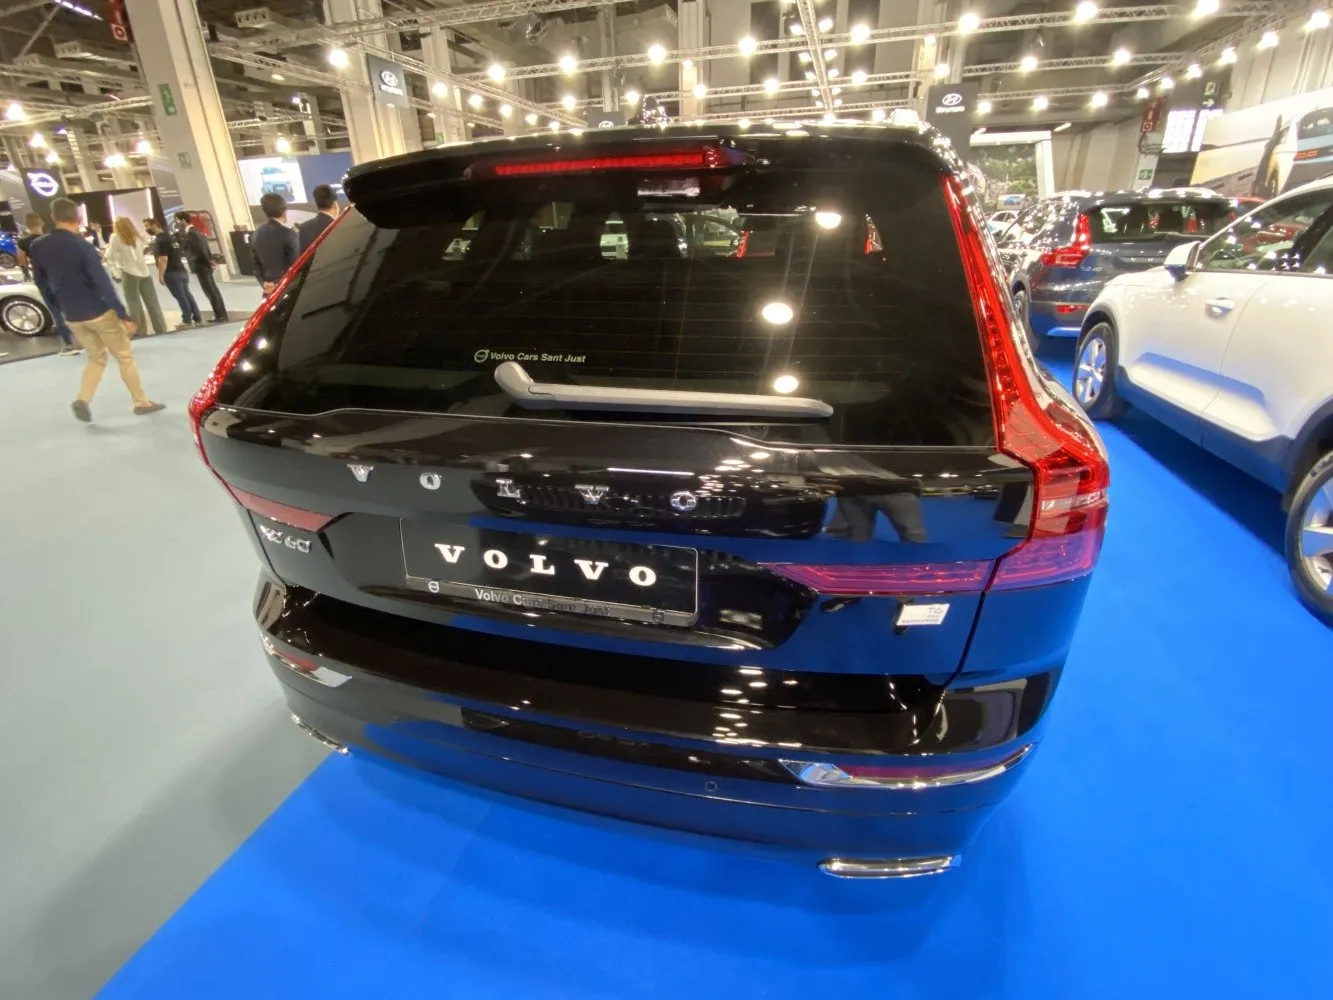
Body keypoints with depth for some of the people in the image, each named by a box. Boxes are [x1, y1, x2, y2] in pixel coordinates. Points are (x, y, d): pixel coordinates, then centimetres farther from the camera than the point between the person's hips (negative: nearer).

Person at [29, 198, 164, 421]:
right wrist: (124, 315, -18)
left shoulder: (38, 247, 4)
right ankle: (142, 402, 9)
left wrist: (62, 307, 25)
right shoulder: (81, 245, -14)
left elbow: (42, 282, 13)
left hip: (72, 317, 6)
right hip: (99, 312, -6)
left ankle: (82, 400, 2)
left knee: (96, 357, 20)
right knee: (125, 357, 6)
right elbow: (103, 283, -19)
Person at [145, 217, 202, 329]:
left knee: (180, 297, -4)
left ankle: (187, 321, 0)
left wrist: (160, 275, -18)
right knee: (187, 295, 11)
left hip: (171, 273, -9)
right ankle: (197, 318, 13)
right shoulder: (168, 236, 15)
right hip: (181, 270, 9)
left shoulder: (160, 240, -15)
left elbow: (163, 259, -22)